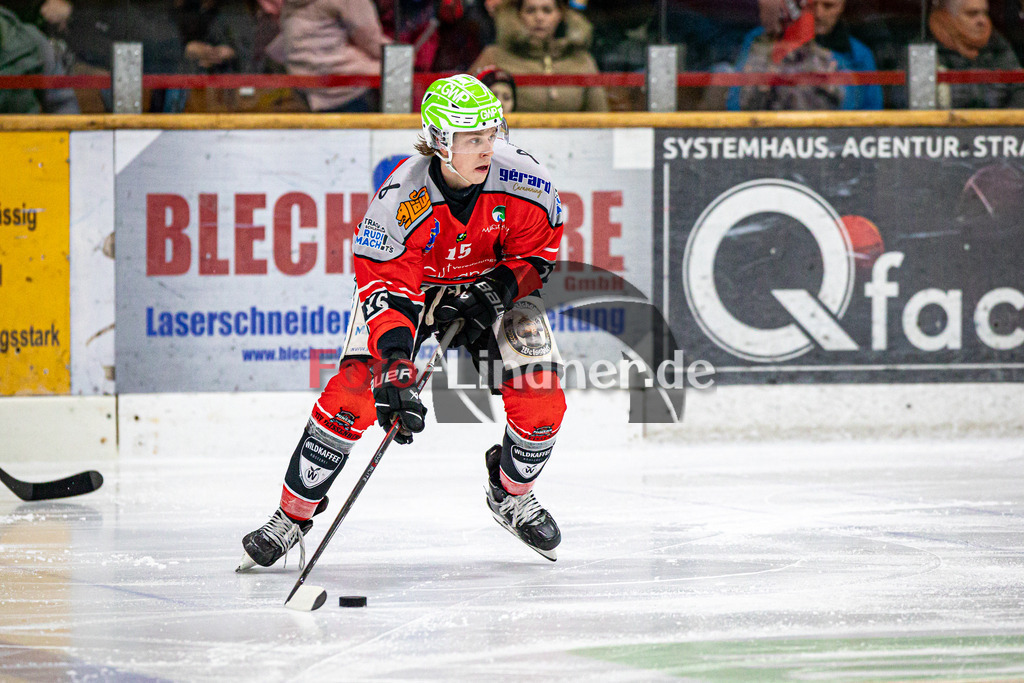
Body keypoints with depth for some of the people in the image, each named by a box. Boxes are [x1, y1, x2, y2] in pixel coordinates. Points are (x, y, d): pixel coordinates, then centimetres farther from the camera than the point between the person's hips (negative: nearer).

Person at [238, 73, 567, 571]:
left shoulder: (521, 180, -25)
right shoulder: (400, 198, -34)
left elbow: (540, 249, -6)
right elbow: (386, 288, -35)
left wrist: (501, 287, -25)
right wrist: (395, 369, -46)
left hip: (493, 283, 3)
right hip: (407, 284, -3)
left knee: (541, 400, -10)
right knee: (354, 393, -20)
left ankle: (511, 495, 23)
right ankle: (292, 516, -5)